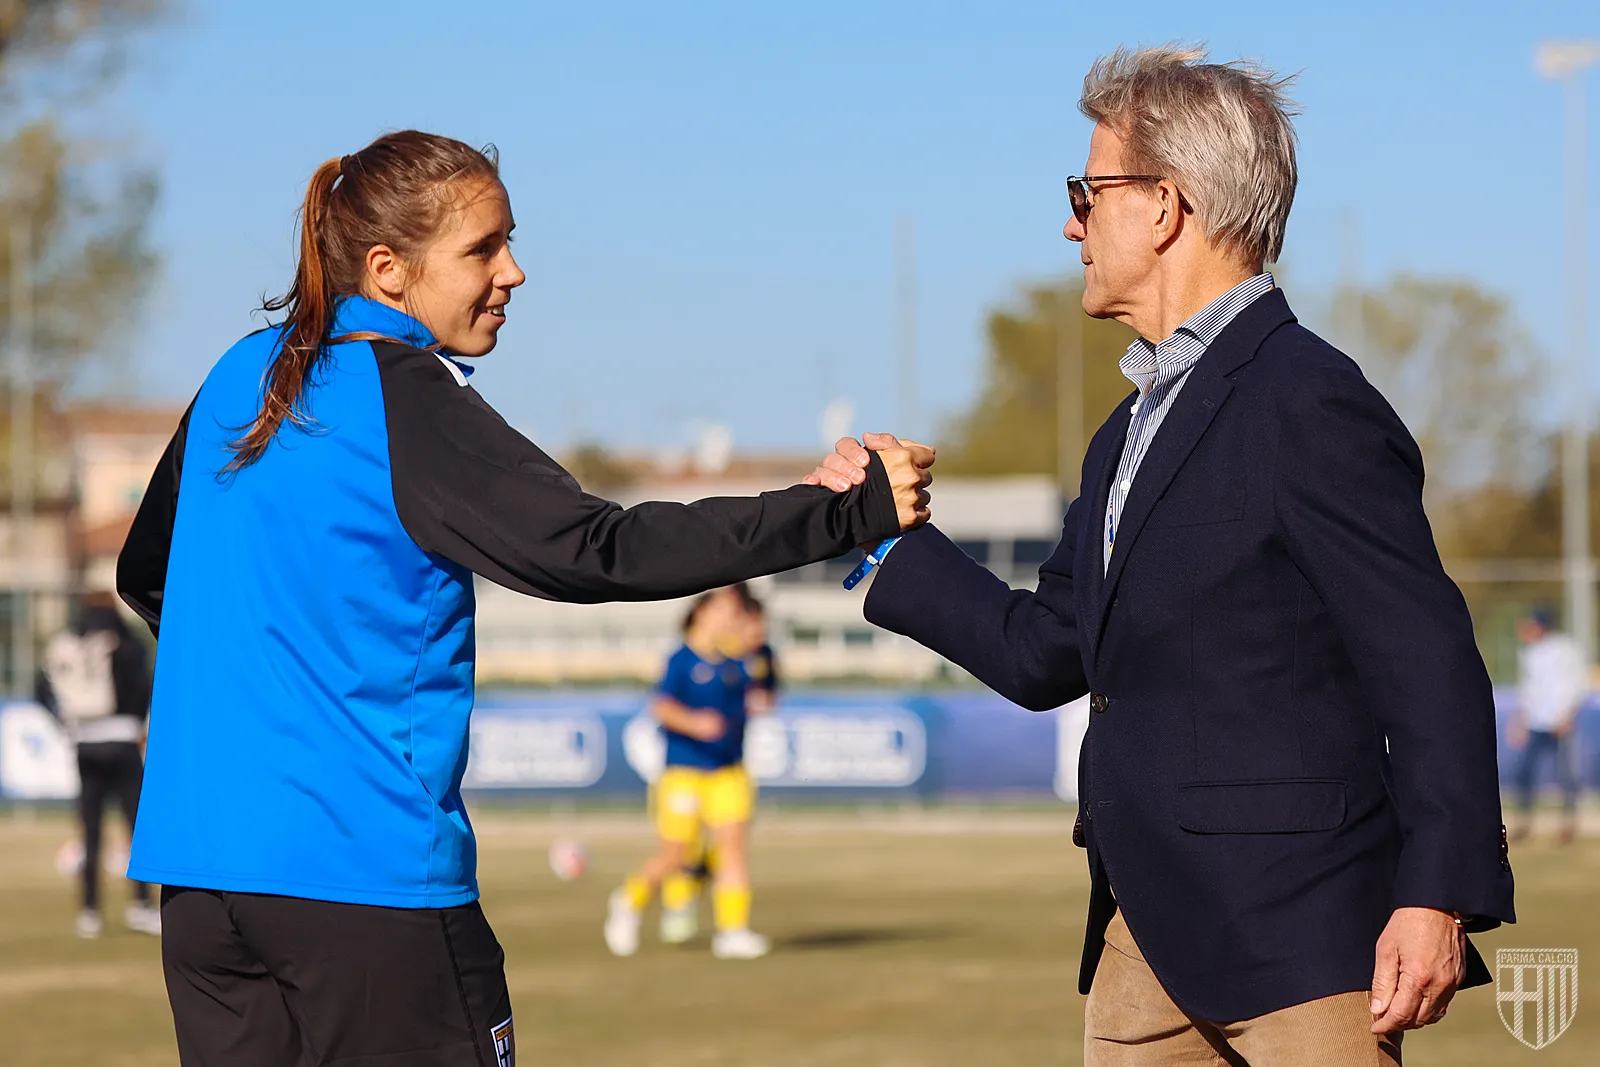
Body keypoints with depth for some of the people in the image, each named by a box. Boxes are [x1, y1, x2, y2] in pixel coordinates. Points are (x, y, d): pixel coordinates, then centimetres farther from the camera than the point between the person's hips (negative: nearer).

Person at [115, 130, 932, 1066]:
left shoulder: (241, 378, 13)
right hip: (364, 870, -7)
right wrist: (854, 514, -19)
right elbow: (596, 551, -18)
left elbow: (145, 576, 24)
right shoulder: (406, 400, -10)